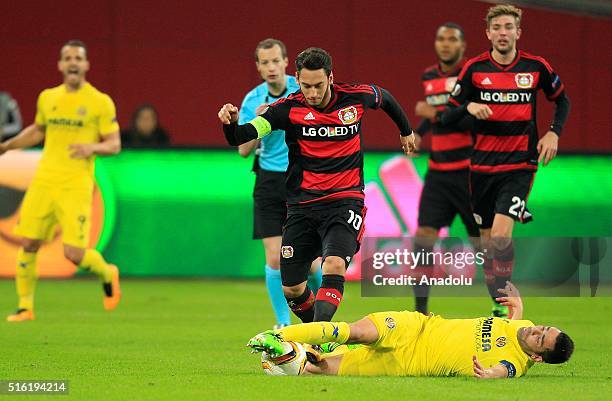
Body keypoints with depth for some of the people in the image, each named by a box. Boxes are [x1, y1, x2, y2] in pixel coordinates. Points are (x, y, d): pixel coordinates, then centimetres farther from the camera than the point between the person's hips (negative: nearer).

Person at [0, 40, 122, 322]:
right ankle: (25, 306, 12)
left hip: (76, 185, -4)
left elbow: (114, 145, -1)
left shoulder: (100, 102, -2)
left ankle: (107, 275, 21)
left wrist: (93, 147, -21)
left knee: (74, 253, -11)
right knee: (28, 244, -2)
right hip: (44, 181, 4)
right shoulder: (47, 98, 11)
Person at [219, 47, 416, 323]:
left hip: (345, 201, -2)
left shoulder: (356, 97, -5)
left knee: (334, 265, -28)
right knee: (291, 290, 5)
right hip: (302, 205, 2)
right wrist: (231, 122, -40)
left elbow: (385, 98, 20)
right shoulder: (288, 108, -9)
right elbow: (239, 138, -18)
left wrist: (406, 131, 35)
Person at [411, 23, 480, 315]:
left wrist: (437, 114, -23)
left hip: (469, 170, -5)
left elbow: (478, 121, -20)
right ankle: (420, 311, -2)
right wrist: (419, 132, 12)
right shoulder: (429, 77, 10)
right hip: (438, 171, 5)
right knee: (423, 236, -6)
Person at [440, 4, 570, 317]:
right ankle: (499, 305, 20)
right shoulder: (474, 68, -1)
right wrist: (469, 107, -19)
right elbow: (447, 117, 2)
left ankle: (507, 306, -9)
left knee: (501, 235, -20)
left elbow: (561, 100, 17)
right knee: (487, 241, 6)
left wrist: (554, 133, 0)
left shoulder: (536, 67, -1)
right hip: (483, 165, 2)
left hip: (520, 165, -2)